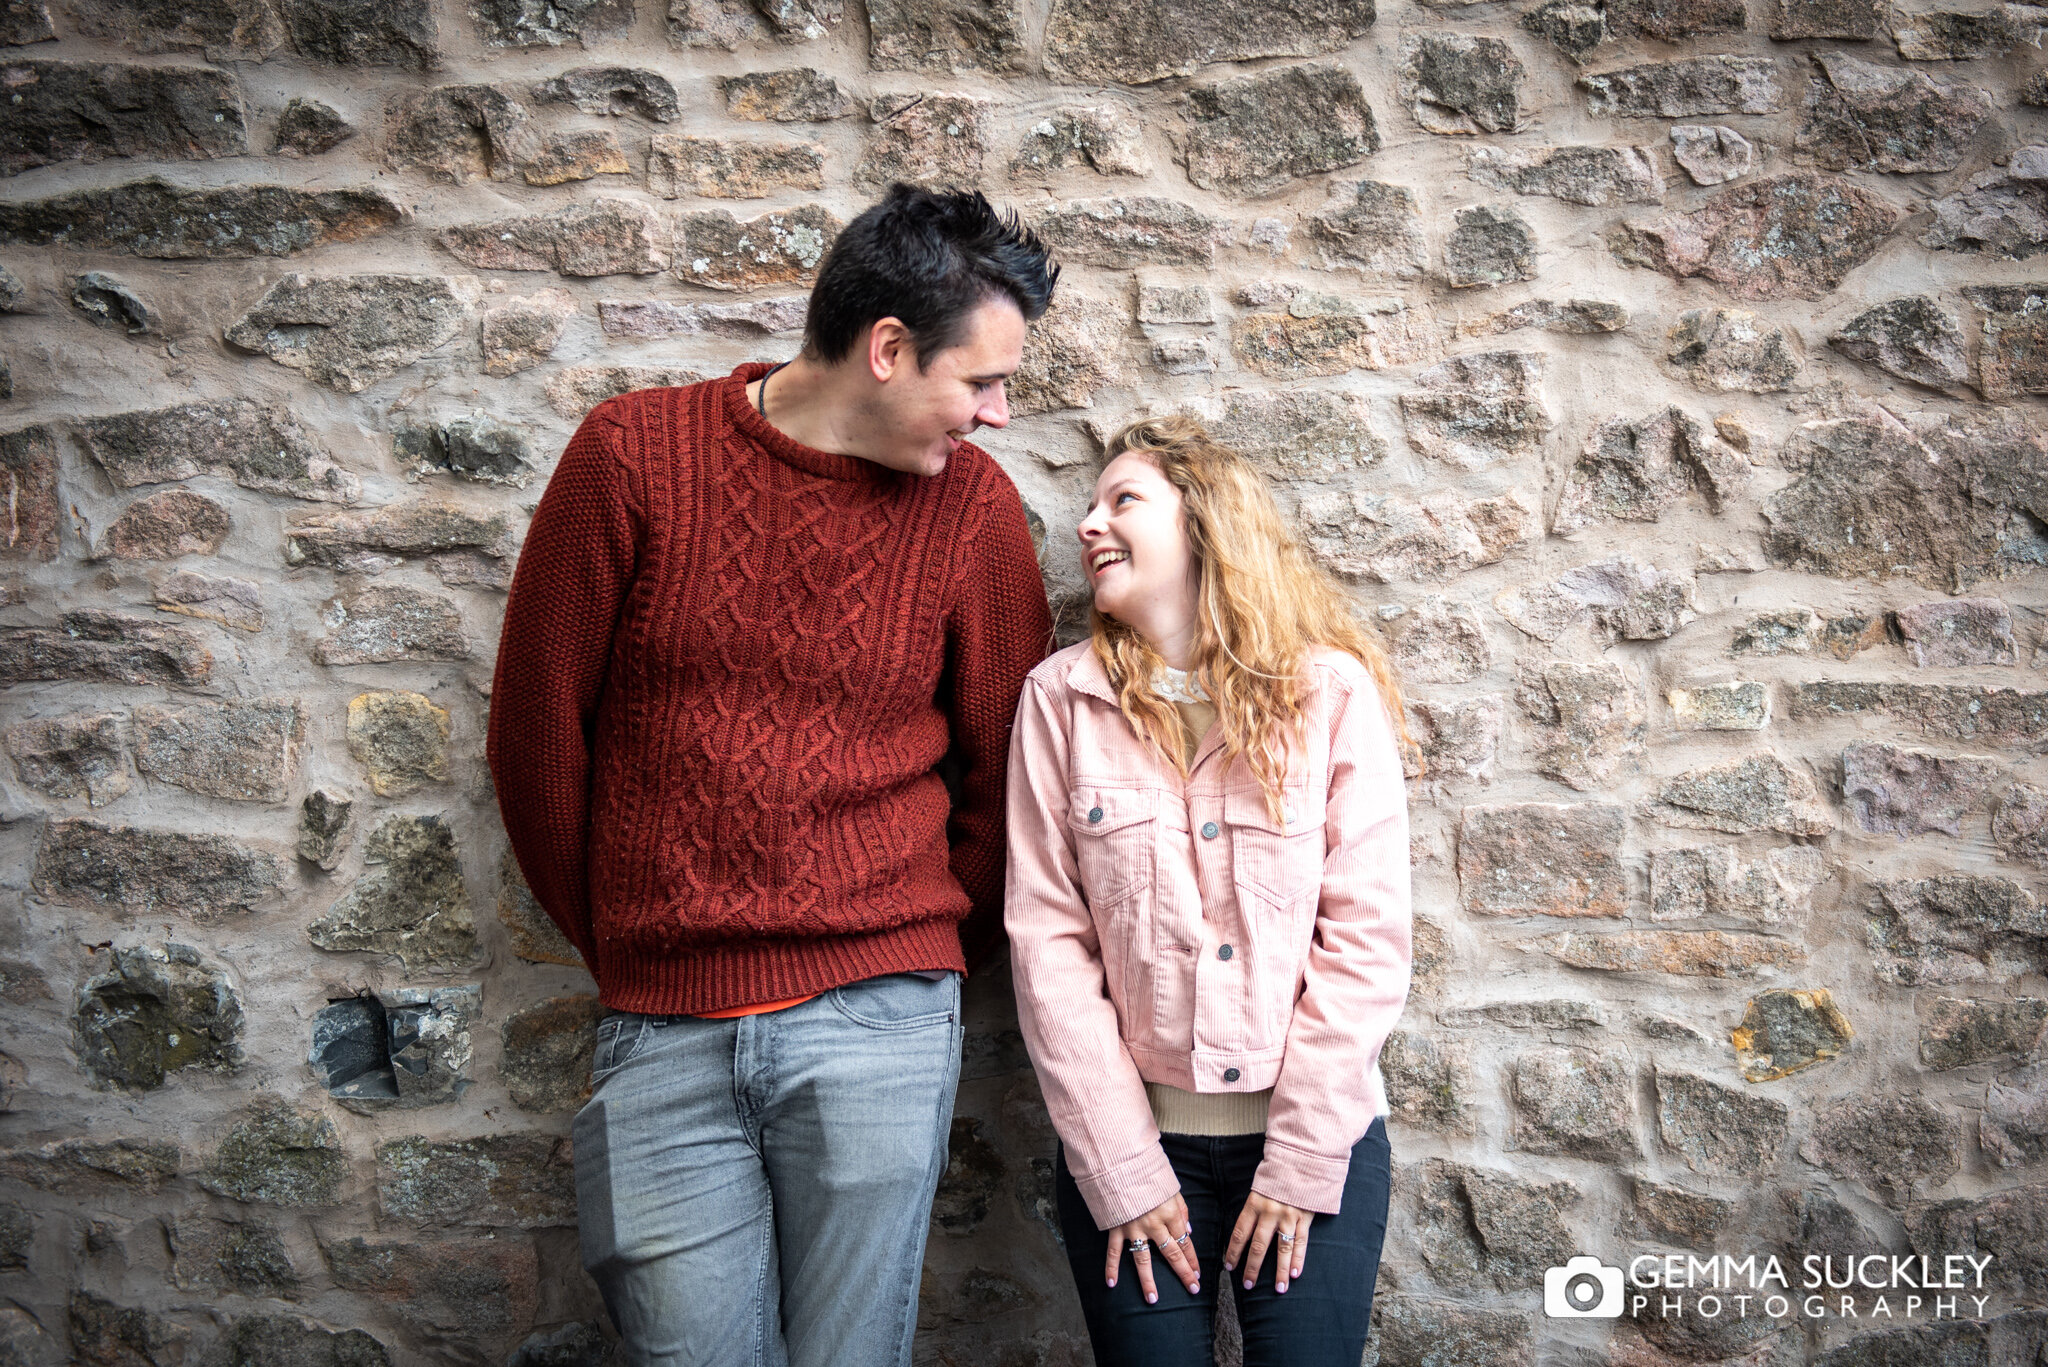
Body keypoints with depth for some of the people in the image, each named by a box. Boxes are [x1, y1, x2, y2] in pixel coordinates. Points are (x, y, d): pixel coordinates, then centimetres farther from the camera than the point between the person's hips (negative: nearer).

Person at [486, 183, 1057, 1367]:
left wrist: (926, 967, 8)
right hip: (662, 1036, 0)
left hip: (876, 1022, 1)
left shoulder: (971, 504, 0)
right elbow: (538, 724, 3)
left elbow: (1005, 768, 8)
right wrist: (621, 945, 9)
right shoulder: (633, 456, -3)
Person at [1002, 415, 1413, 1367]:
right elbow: (1049, 939, -5)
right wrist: (1121, 1170, -8)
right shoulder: (1061, 698, -1)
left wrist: (1305, 1158, -10)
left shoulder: (1334, 691, -4)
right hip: (1132, 1143, 1)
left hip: (1319, 1143, 0)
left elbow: (1367, 933, -6)